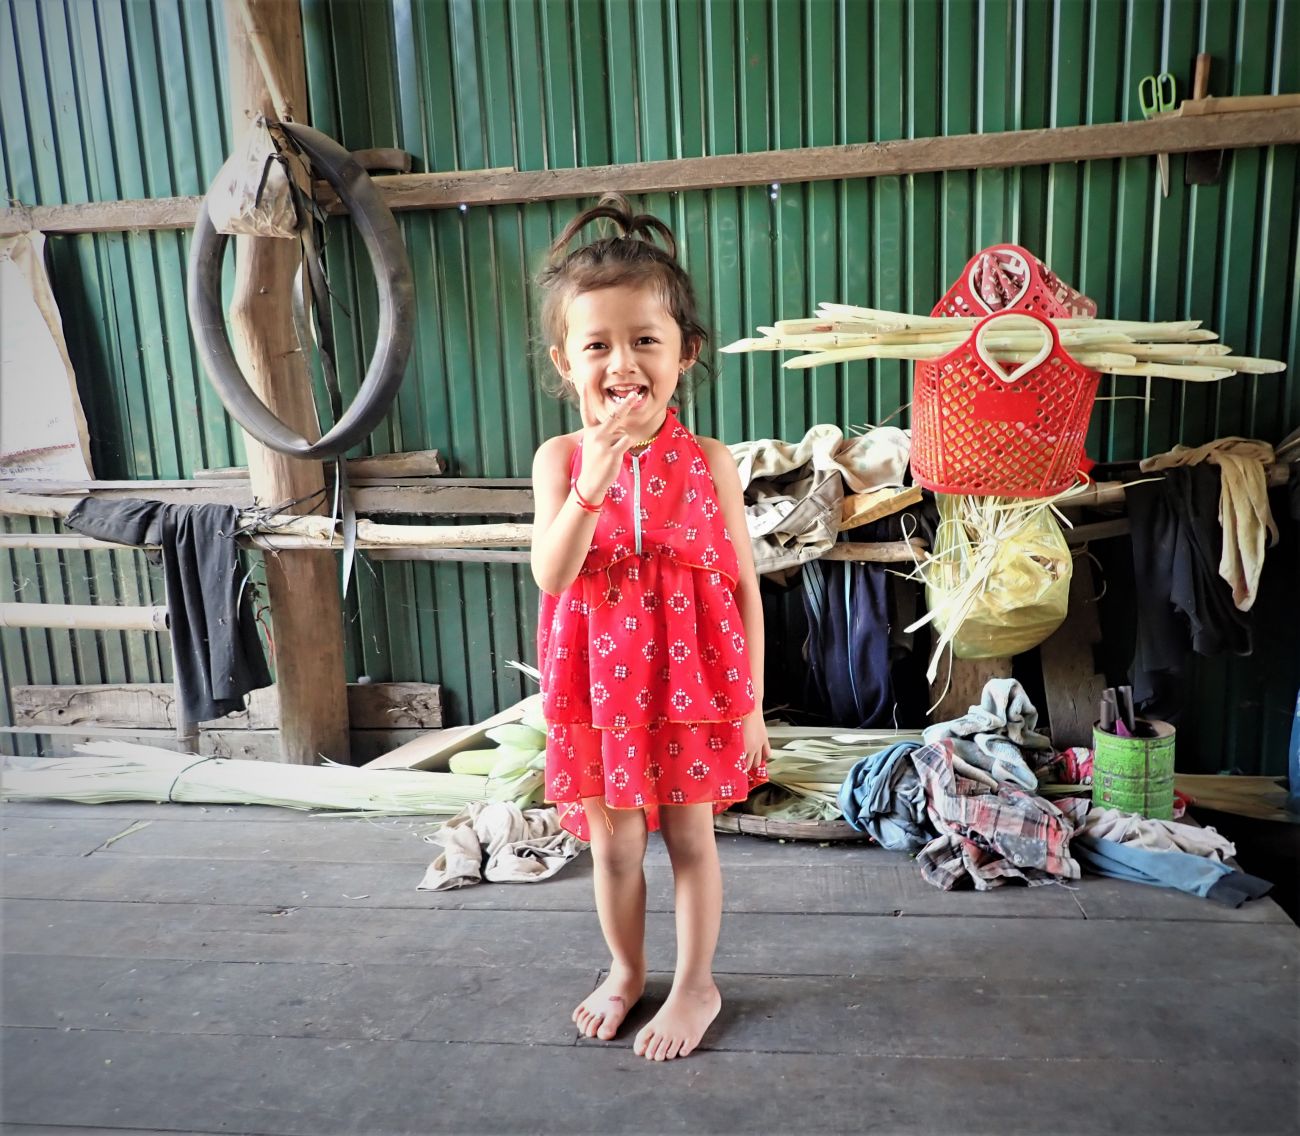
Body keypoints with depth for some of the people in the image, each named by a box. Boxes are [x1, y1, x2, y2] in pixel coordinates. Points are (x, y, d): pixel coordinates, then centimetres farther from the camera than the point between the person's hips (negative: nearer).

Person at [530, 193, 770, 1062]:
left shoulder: (709, 462, -8)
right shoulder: (560, 459, -5)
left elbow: (744, 588, -3)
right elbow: (551, 575, -17)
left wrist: (751, 704, -2)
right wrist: (593, 481, -30)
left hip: (691, 680, -1)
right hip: (600, 687, 2)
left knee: (689, 834, 14)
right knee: (613, 841, 16)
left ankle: (696, 983, 34)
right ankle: (627, 971, 41)